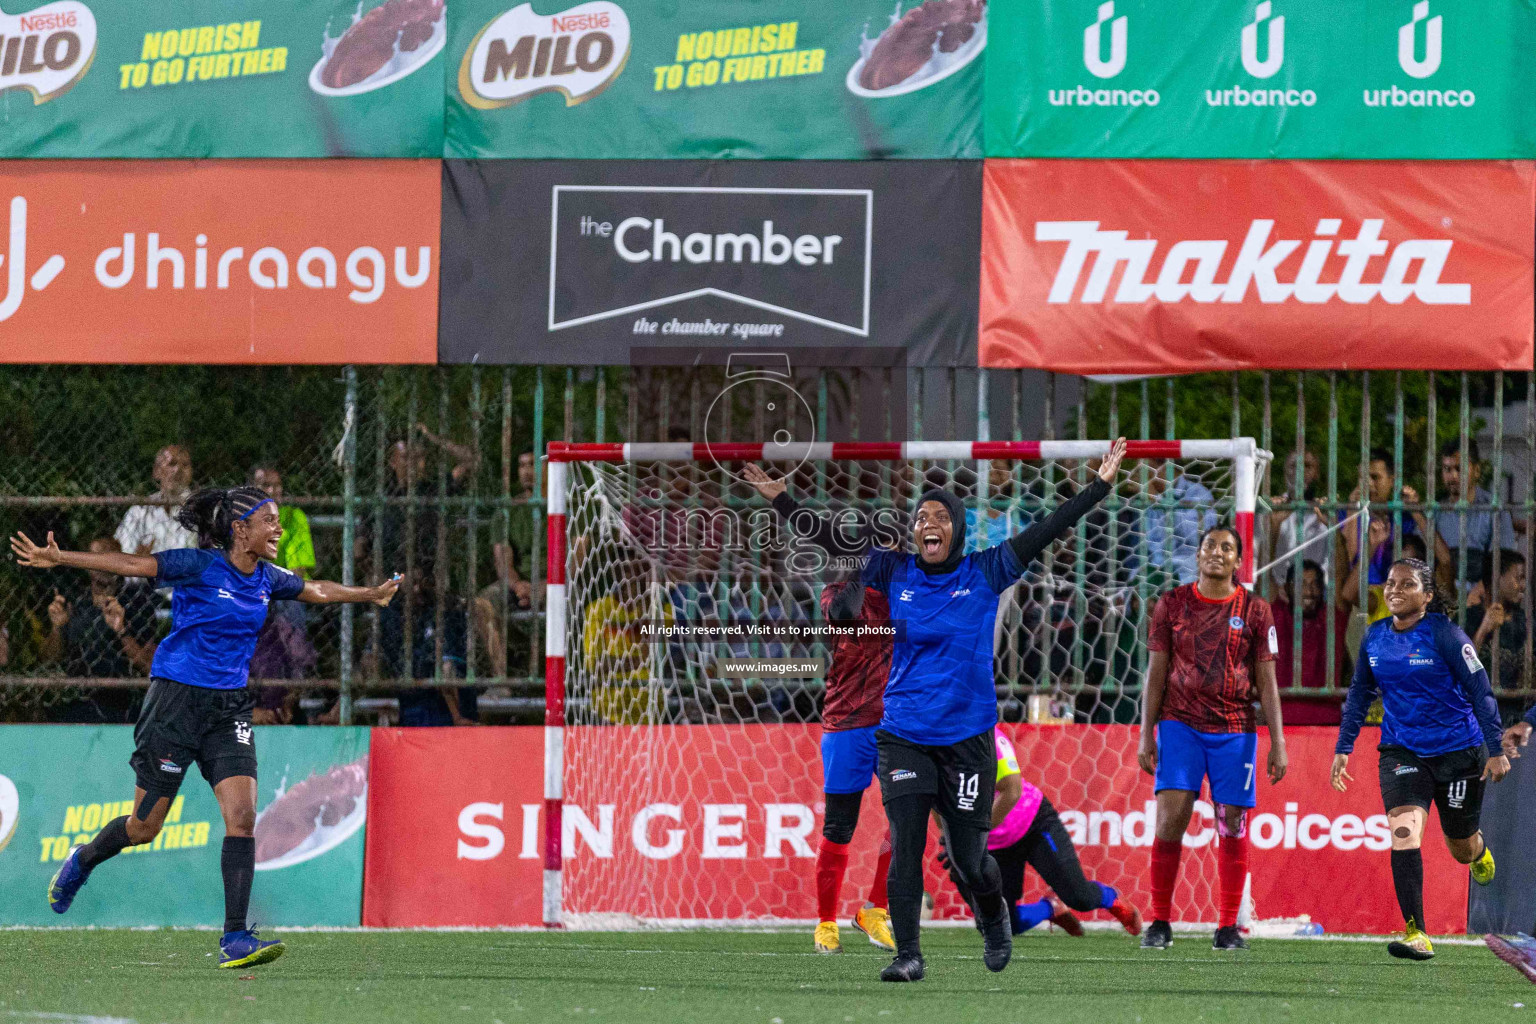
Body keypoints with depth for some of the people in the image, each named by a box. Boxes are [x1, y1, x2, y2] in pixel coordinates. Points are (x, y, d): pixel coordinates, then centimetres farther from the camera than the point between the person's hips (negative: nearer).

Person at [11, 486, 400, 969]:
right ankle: (80, 864, 36)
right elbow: (129, 564, -16)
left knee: (242, 816, -13)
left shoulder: (266, 578, 8)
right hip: (176, 699, -5)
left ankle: (235, 938, -14)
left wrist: (371, 594, 38)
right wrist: (59, 558, -24)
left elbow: (318, 591, 27)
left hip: (229, 710, 5)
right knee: (144, 826, 4)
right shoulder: (198, 566, -11)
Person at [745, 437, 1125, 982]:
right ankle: (907, 954, -3)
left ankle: (994, 917, 35)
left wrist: (1100, 484, -6)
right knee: (905, 847, -9)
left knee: (967, 856, 4)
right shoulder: (896, 573, 4)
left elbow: (1047, 530, -3)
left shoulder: (984, 573, 0)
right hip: (903, 733, 1)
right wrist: (780, 500, -4)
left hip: (967, 737, -1)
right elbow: (834, 539, 2)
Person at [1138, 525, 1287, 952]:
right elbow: (1157, 672, 8)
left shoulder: (1255, 611, 3)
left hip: (1235, 730, 0)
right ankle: (1159, 924, -3)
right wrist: (1146, 733, 2)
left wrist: (1278, 743, -1)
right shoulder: (1172, 604, 5)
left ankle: (1228, 928, 8)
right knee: (1170, 817, -12)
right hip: (1180, 724, 0)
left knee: (1231, 825, -1)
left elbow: (1267, 682, 5)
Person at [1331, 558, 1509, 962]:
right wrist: (1342, 748, 9)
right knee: (1403, 833, -20)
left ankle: (1479, 850, 54)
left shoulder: (1445, 635, -14)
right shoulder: (1375, 639, 0)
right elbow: (1359, 697, 14)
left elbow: (1480, 691, -11)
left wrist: (1496, 750, -13)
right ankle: (1417, 935, -21)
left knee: (1461, 849, 13)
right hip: (1402, 753, 3)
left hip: (1459, 753, -3)